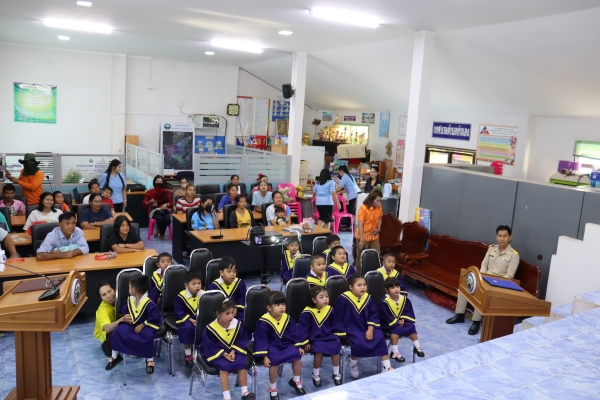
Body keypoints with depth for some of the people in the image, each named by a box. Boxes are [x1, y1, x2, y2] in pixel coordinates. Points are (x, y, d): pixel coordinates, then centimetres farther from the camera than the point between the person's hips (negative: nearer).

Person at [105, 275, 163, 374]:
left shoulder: (149, 303, -24)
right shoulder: (129, 300, -1)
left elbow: (155, 317, -23)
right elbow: (124, 311, 16)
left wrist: (142, 325, -22)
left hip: (145, 325, -6)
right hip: (132, 324, 6)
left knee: (148, 336, -35)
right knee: (118, 330, -16)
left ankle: (150, 360, -9)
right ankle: (115, 356, 4)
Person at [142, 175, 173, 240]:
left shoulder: (166, 192, 5)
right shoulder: (150, 192, 1)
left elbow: (171, 203, -1)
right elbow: (144, 204, -3)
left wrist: (166, 204, -23)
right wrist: (150, 202, -24)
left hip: (164, 210, 2)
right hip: (154, 210, -2)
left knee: (168, 220, -31)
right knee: (160, 219, -35)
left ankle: (158, 229, 5)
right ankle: (162, 233, -2)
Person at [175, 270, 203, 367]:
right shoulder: (181, 296, -16)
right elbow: (179, 312, -13)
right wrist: (191, 320, -22)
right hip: (185, 319, -3)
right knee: (188, 328, -32)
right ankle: (188, 354, -13)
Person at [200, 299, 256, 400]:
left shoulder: (238, 324, -8)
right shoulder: (210, 328, -17)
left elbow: (241, 340, 2)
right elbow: (210, 346, -11)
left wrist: (233, 351, -14)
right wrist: (224, 354, -20)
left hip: (234, 351, 3)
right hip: (217, 353, -3)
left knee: (241, 363, -21)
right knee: (224, 366, -29)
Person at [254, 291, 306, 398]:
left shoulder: (287, 318, -2)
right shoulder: (264, 322, -20)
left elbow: (293, 333, 9)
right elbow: (261, 339, -17)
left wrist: (298, 347, 7)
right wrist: (264, 356, -19)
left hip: (286, 344, 5)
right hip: (272, 347, -5)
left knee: (297, 355, -12)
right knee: (274, 362, -28)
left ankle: (296, 381, 14)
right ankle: (272, 389, -4)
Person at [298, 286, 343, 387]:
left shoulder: (330, 310, -3)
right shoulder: (307, 312, -16)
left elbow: (335, 324, 12)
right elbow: (303, 327, -9)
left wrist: (336, 335, 10)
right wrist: (305, 342, -11)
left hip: (328, 335, 4)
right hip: (314, 338, -4)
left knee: (335, 348, -18)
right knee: (319, 351, -27)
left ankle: (336, 374, 4)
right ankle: (316, 375, -1)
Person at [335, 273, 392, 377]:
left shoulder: (368, 297, -2)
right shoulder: (344, 299, -17)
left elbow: (374, 315, 3)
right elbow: (338, 318, -9)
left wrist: (370, 330, -9)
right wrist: (340, 333, -8)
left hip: (366, 327, 5)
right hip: (350, 328, -5)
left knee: (380, 337, -16)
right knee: (359, 342, -30)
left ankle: (387, 367, -4)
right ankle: (353, 363, 4)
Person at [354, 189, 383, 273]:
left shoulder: (379, 207, -3)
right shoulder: (363, 208, -22)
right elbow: (360, 225, -21)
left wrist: (379, 228, -2)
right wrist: (361, 240, -22)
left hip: (374, 236, 5)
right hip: (364, 236, -5)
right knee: (361, 256, 8)